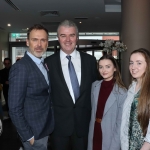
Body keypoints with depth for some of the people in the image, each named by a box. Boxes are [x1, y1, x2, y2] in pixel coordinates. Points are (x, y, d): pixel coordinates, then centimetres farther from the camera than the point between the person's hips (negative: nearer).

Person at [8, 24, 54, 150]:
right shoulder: (21, 67, -22)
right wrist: (28, 136, -17)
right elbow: (15, 108, -22)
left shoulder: (43, 64, 5)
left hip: (44, 127, 8)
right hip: (34, 131, -8)